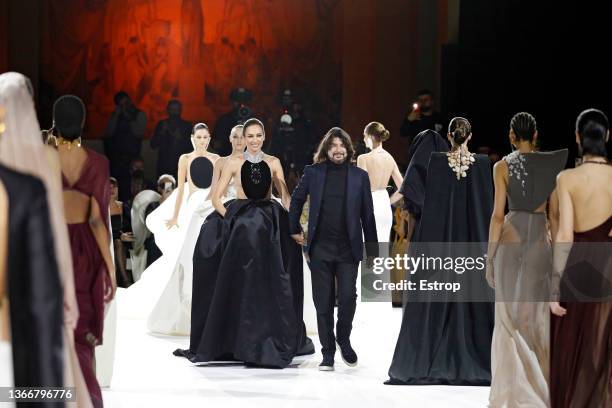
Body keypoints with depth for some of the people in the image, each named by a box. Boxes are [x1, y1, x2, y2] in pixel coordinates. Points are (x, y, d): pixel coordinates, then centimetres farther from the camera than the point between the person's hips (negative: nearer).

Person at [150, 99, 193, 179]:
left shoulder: (187, 126, 8)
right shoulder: (161, 124, 12)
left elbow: (191, 146, 5)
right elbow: (153, 145, 8)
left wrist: (180, 139, -11)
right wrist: (161, 133, -6)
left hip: (181, 165, -1)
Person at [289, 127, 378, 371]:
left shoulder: (359, 176, 4)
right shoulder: (313, 173, 5)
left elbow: (367, 214, 7)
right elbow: (296, 200, 18)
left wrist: (372, 248, 6)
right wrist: (294, 230, 16)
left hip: (348, 250, -1)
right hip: (320, 248, 1)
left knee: (348, 297, -10)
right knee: (323, 302, 3)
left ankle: (343, 339, 17)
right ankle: (328, 353, 12)